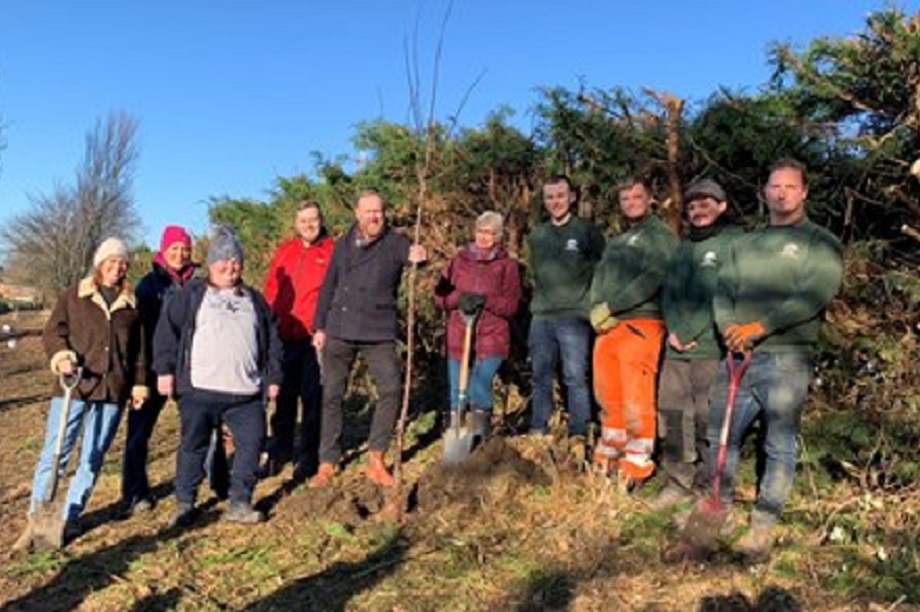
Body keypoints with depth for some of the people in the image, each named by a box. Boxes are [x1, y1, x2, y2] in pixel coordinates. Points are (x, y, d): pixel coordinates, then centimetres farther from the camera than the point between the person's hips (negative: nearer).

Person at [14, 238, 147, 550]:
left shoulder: (132, 303, 13)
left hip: (113, 390, 2)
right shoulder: (73, 295, 8)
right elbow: (52, 331, 4)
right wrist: (60, 355, -15)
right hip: (73, 385, -2)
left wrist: (139, 383, 10)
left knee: (92, 459, 5)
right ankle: (35, 521, 9)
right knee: (54, 453, -2)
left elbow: (139, 347, 15)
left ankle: (67, 520, 17)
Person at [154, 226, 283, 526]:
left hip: (246, 392, 3)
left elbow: (272, 340, 16)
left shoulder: (254, 299, 15)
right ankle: (184, 503, 21)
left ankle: (239, 503, 14)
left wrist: (273, 377, 11)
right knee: (193, 445, 7)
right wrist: (165, 369, -7)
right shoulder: (191, 294, 5)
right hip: (199, 389, -3)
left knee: (251, 443, 2)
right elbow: (167, 330, 0)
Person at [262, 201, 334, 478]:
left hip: (316, 337, -4)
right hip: (286, 336, 4)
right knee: (285, 394, 13)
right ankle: (280, 450, 25)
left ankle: (308, 454, 15)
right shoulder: (285, 251, 11)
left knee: (312, 395, 4)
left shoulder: (332, 251, -1)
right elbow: (271, 291, 13)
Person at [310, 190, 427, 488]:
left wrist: (417, 257, -47)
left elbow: (411, 253, -22)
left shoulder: (395, 242, 0)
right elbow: (328, 287, 14)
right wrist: (319, 327, 10)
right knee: (332, 395, 6)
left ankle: (376, 458, 3)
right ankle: (327, 463, 19)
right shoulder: (343, 244, 11)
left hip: (379, 332, -2)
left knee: (391, 389, -13)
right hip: (338, 331, 3)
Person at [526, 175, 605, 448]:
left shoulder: (587, 231, 1)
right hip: (541, 316, 5)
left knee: (575, 377, -4)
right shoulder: (536, 236, 14)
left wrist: (594, 303, -2)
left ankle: (578, 436, 3)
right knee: (541, 377, 9)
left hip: (574, 316, -4)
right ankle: (538, 433, 17)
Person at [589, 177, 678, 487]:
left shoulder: (661, 236, 0)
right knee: (609, 400, 12)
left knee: (636, 401, -7)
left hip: (639, 326, -7)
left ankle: (635, 468, 2)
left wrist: (610, 307, -14)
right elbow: (599, 278, 17)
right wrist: (597, 309, -3)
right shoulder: (615, 241, 24)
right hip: (606, 328, 7)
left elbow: (651, 279, -14)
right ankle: (606, 461, 23)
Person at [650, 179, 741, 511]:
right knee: (671, 415, 7)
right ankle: (679, 481, 19)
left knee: (708, 421, -5)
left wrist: (693, 333, -10)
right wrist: (673, 329, 0)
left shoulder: (734, 242, -1)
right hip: (676, 348, 7)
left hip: (710, 349, -6)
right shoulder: (684, 246, 21)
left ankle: (708, 489, 5)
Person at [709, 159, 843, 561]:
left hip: (787, 357, -5)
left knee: (780, 445, -1)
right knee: (720, 436, 9)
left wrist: (760, 327, -18)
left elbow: (816, 294, -12)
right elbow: (723, 290, 11)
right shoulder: (744, 244, 20)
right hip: (738, 355, 5)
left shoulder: (821, 242, 4)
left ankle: (764, 526, 9)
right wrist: (729, 327, -10)